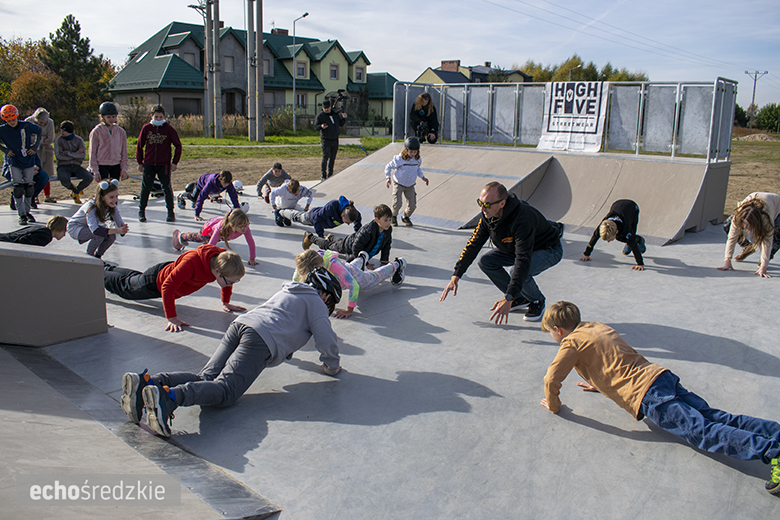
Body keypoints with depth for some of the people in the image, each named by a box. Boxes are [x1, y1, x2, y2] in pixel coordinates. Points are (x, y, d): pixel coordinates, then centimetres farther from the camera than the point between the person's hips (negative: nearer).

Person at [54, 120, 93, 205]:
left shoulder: (79, 140, 6)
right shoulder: (59, 139, 2)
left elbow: (83, 155, -6)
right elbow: (58, 155, -9)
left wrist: (68, 153, -11)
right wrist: (76, 154, -6)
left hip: (76, 166, 2)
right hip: (63, 166, -2)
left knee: (89, 178, -26)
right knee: (64, 179, -36)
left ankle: (75, 192, 6)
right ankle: (74, 190, 3)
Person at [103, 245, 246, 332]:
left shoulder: (222, 257, -30)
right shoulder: (192, 263, -50)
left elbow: (228, 277, -6)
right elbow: (167, 287, -44)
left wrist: (225, 302, -4)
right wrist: (171, 318, -42)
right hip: (157, 281, -7)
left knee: (135, 278, 36)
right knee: (124, 285, 24)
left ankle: (107, 268, 62)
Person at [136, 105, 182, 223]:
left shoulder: (169, 129, -2)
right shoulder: (146, 128, 3)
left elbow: (178, 145, 3)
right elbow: (139, 145, 11)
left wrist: (175, 162, -1)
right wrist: (140, 162, 10)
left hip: (164, 164, -1)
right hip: (148, 164, 2)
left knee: (167, 188, 1)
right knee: (145, 188, 5)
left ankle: (170, 212, 14)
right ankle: (141, 211, 19)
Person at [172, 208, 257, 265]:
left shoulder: (245, 227, -44)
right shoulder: (221, 228, -52)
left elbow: (251, 242, -33)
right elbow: (211, 245, -45)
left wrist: (252, 259, -31)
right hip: (210, 225, -3)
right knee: (197, 237, 30)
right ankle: (179, 235, 62)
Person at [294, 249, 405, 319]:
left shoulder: (333, 265, -51)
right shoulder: (303, 263, -36)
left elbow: (354, 286, -48)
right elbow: (296, 280, -16)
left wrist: (349, 310, -49)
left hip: (355, 277, -4)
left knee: (375, 276, 27)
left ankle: (397, 264, 55)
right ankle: (361, 259, 75)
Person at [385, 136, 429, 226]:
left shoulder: (418, 160, -9)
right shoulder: (399, 159, -23)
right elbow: (388, 167, -10)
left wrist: (423, 178, 1)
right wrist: (388, 178, -23)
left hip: (410, 185, 4)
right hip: (398, 184, -4)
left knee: (412, 205, 0)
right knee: (397, 203, -18)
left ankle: (405, 217, 30)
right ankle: (394, 216, 13)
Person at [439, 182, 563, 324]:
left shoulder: (522, 218, -40)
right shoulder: (487, 215, -16)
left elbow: (523, 260, -45)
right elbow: (473, 245, -7)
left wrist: (508, 299, -49)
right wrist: (455, 277, -13)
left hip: (549, 249, -7)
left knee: (521, 273, -34)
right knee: (486, 262, -10)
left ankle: (537, 301, 0)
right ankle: (520, 298, 7)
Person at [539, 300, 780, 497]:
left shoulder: (572, 342, -1)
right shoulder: (599, 327, 23)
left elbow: (551, 380, -8)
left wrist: (553, 405, 10)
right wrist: (601, 384, 43)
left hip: (648, 397, -9)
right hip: (661, 374, 9)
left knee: (702, 431, -17)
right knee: (712, 417, 3)